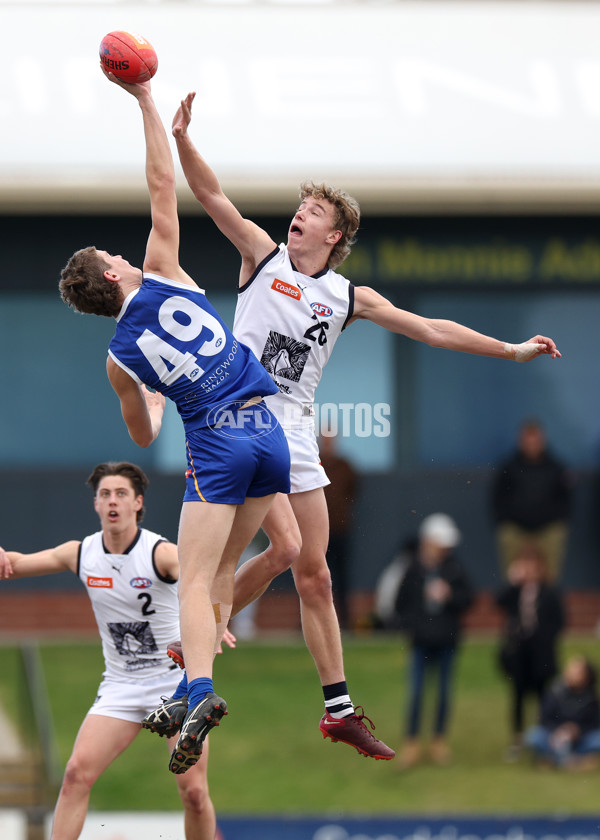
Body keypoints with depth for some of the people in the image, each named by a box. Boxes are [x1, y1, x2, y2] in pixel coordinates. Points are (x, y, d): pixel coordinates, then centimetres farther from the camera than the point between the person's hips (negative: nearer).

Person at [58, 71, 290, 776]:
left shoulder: (119, 359, 7)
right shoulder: (160, 275, 6)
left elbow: (143, 436, 21)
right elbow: (162, 184, 6)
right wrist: (144, 100, 11)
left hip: (216, 442, -3)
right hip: (269, 431, 3)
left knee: (195, 580, -8)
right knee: (221, 571, 14)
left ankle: (199, 692, -32)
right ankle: (192, 692, 12)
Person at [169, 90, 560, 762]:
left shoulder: (349, 297, 11)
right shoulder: (263, 255, 3)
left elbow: (430, 330, 14)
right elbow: (212, 197, -7)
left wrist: (512, 351, 11)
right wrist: (181, 139, -22)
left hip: (296, 433, 4)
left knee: (314, 573, 6)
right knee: (285, 548, -20)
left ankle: (339, 709, 11)